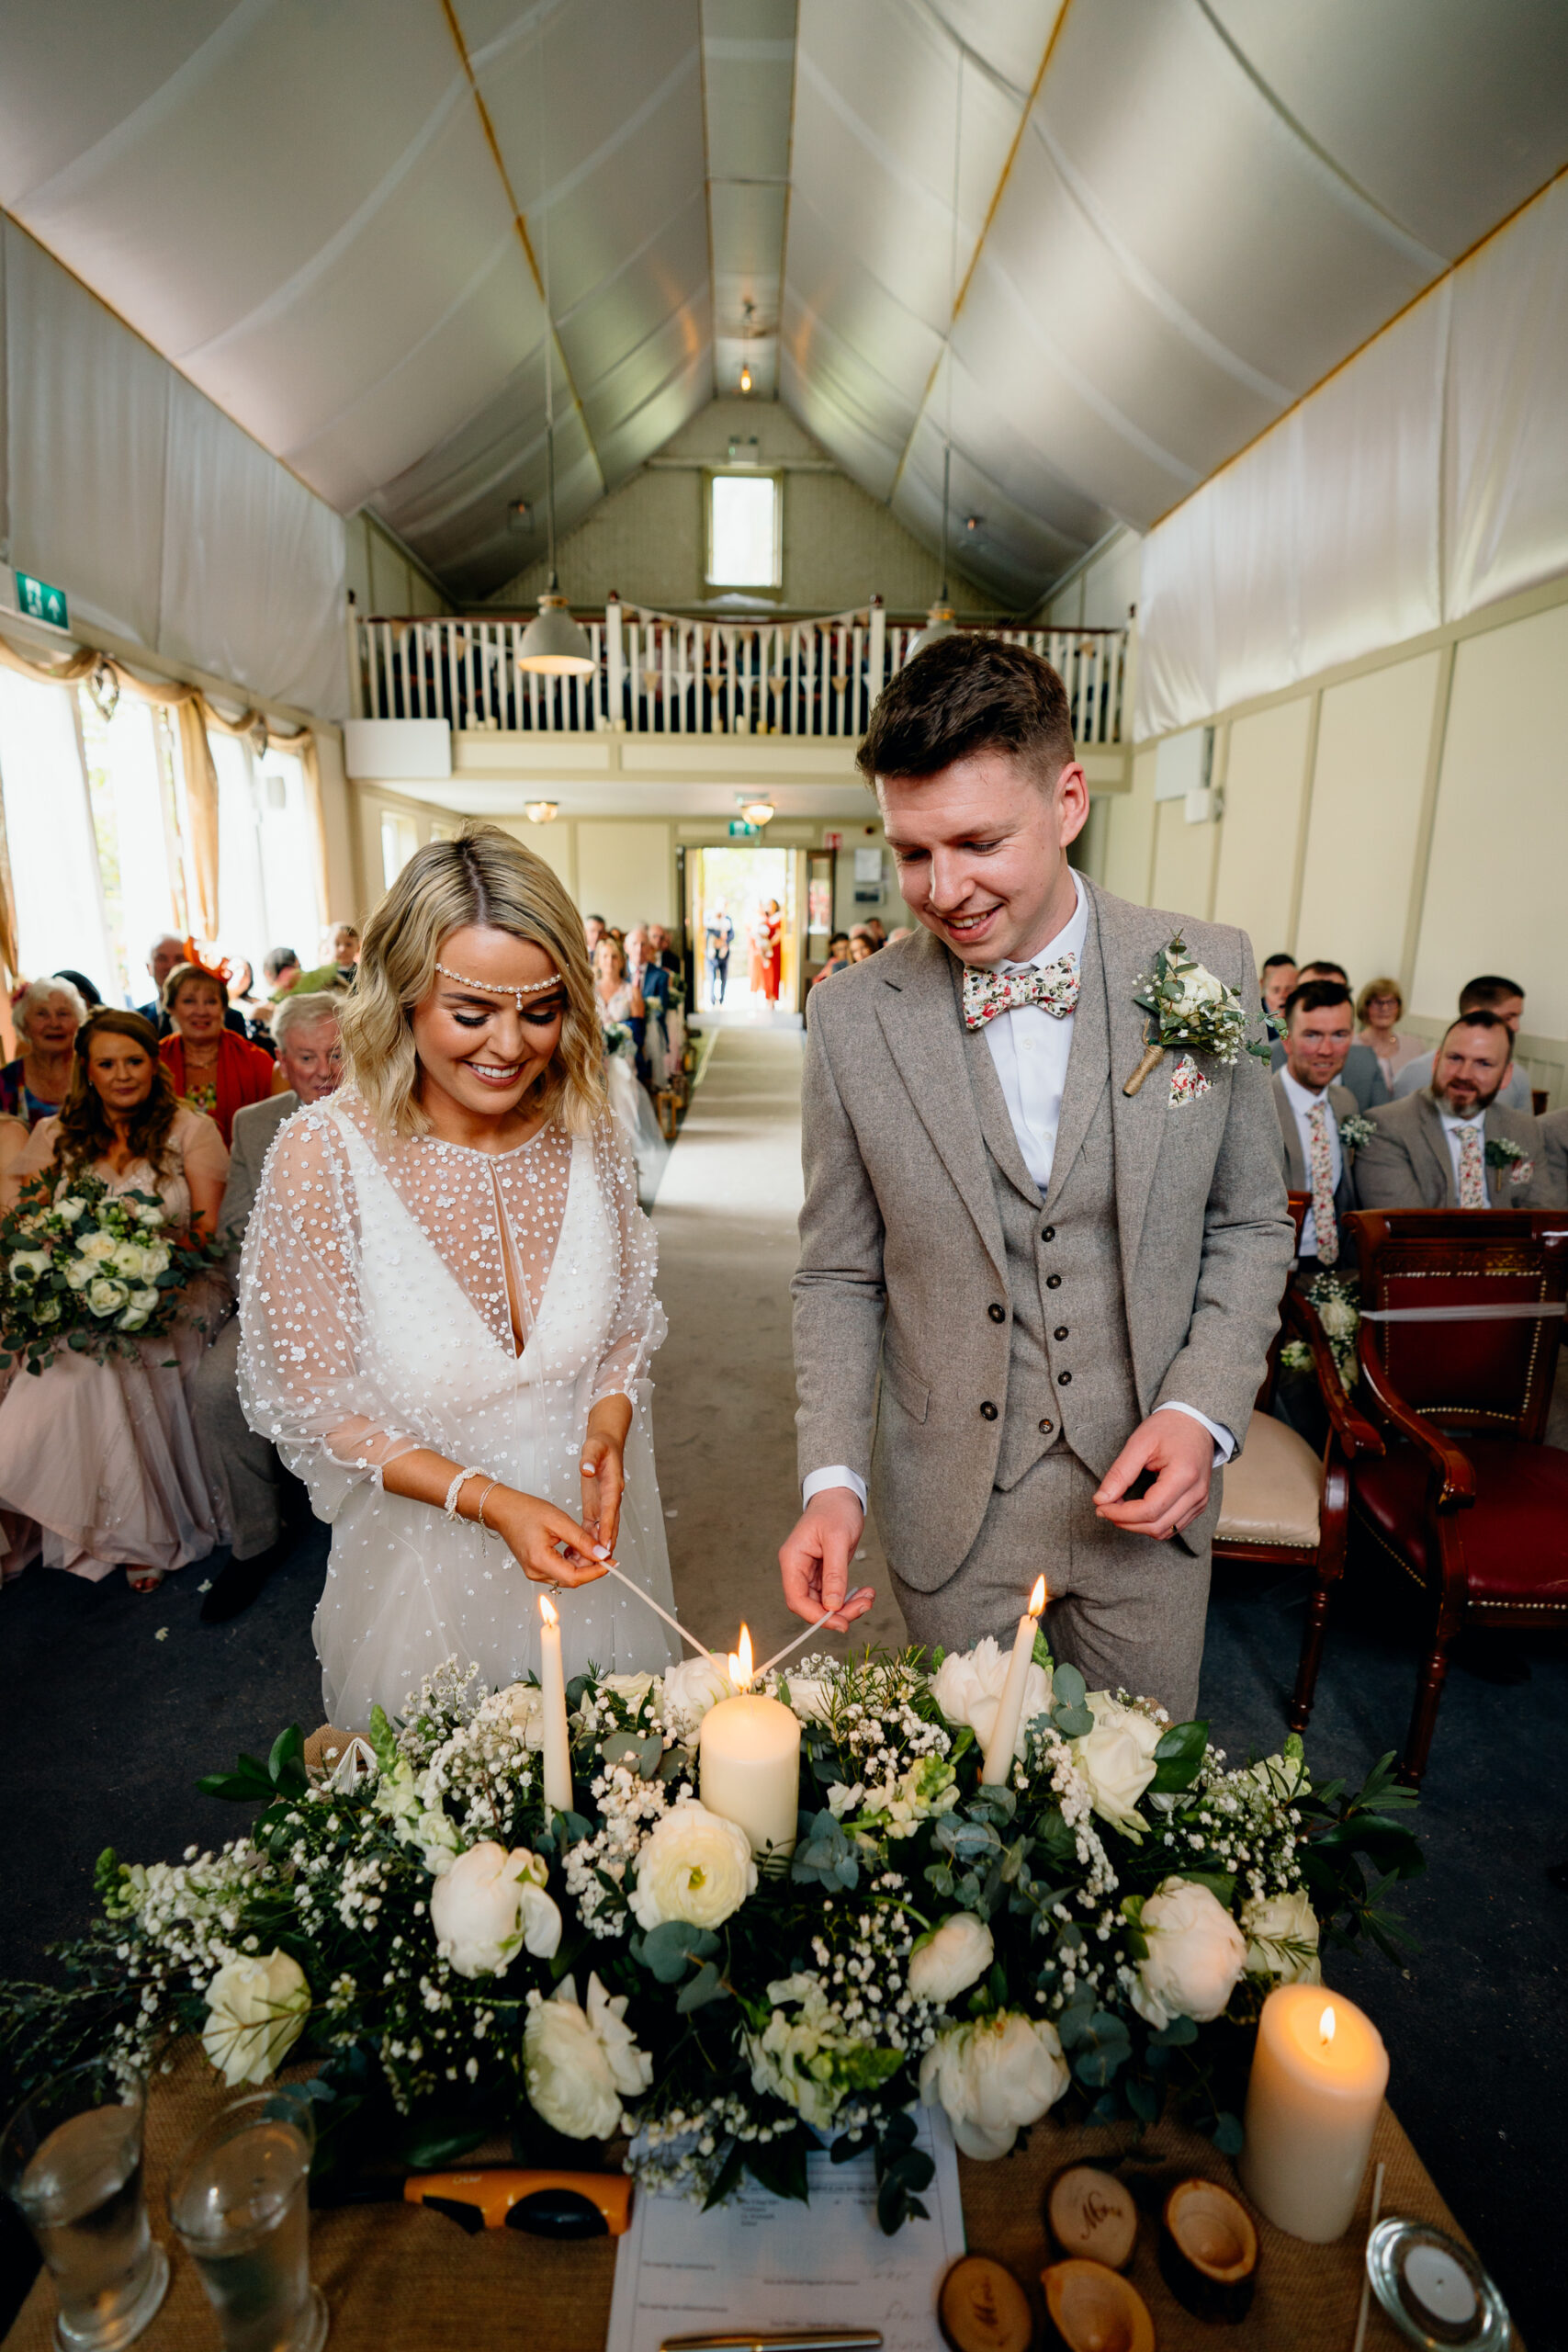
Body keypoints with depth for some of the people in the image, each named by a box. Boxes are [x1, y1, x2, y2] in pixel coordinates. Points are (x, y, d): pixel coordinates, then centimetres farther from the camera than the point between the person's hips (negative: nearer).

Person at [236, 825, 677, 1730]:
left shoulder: (587, 1130, -11)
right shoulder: (324, 1155, -21)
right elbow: (317, 1404, -13)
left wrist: (607, 1428, -17)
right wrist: (489, 1501, -22)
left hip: (594, 1528, 3)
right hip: (430, 1555, -3)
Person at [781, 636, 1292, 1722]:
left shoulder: (1210, 972, -10)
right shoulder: (855, 1020, -11)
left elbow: (1249, 1224, 1)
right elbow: (839, 1277, -3)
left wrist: (1200, 1409, -12)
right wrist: (832, 1476, -13)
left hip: (1146, 1490, 1)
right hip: (949, 1507, 0)